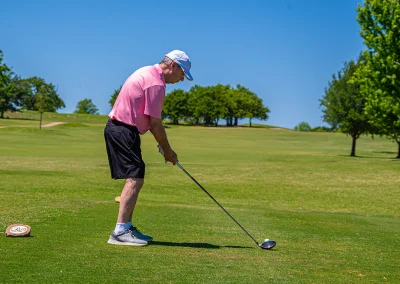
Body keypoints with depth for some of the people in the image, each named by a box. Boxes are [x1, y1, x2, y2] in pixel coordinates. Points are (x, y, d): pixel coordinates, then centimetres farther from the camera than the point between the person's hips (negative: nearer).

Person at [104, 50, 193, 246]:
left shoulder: (147, 72, 16)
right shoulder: (156, 83, -16)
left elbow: (150, 121, 19)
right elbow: (155, 123, -14)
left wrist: (163, 146, 15)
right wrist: (168, 151, -3)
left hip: (116, 128, 11)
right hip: (124, 131, -11)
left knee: (134, 180, 15)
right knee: (135, 179, -13)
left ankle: (126, 227, 20)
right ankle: (120, 231, -15)